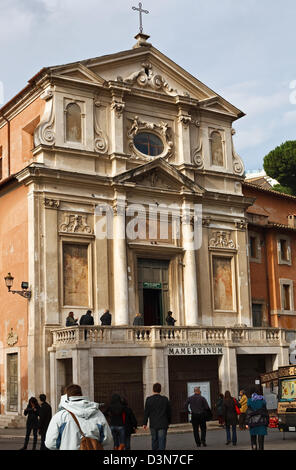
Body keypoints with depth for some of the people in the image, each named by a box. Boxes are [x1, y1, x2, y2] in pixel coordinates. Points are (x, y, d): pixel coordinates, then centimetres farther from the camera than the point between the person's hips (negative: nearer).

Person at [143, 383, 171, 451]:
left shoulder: (149, 399, -5)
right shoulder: (165, 399, -3)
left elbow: (146, 412, -4)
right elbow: (169, 411, 4)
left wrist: (145, 423, 5)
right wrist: (169, 422, 17)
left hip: (153, 424, 1)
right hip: (163, 424, -1)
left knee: (154, 440, 16)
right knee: (162, 440, 0)